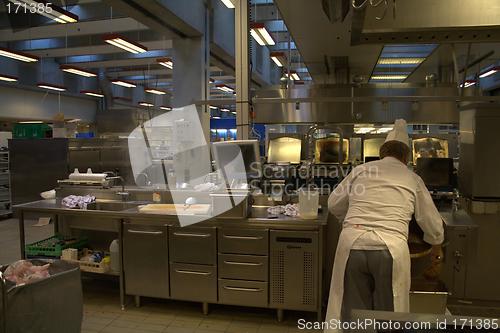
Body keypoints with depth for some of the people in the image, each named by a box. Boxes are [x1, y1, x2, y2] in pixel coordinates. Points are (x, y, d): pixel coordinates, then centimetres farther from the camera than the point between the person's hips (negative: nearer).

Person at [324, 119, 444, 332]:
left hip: (352, 244, 1)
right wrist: (437, 247, 39)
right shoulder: (413, 179, 13)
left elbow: (334, 204, 21)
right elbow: (432, 223, 20)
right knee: (388, 314, 16)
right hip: (391, 248, -1)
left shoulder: (361, 170, 14)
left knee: (353, 311, 14)